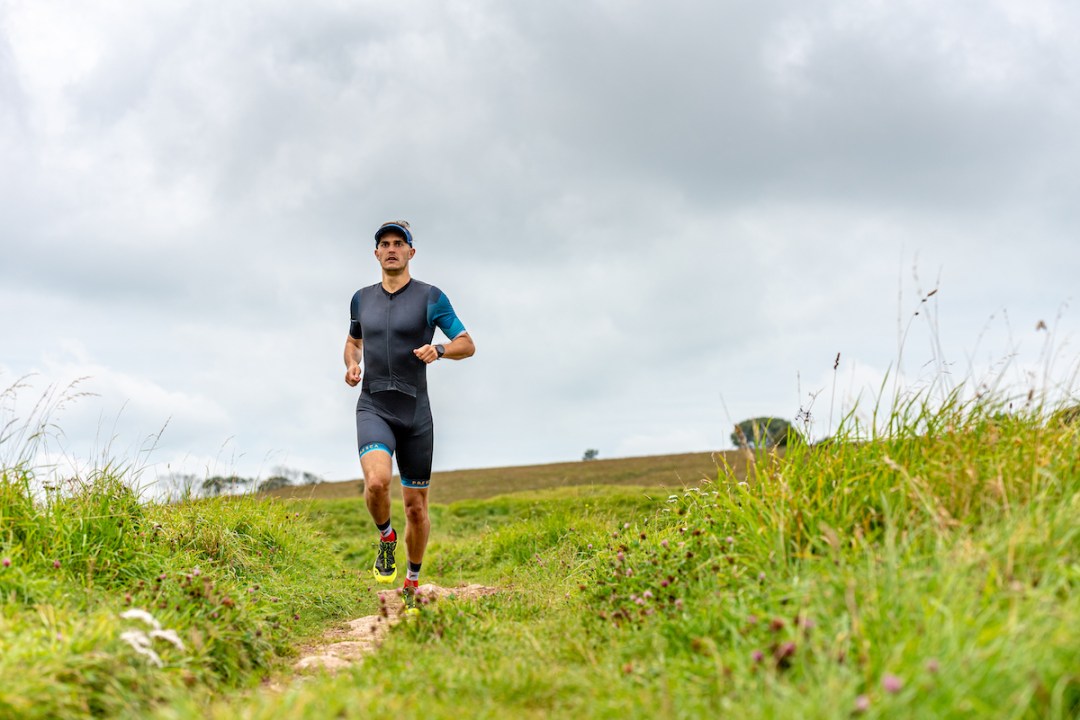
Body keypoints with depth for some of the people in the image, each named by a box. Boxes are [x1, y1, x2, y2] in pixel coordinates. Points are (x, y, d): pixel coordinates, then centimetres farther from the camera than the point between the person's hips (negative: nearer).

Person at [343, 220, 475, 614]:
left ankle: (412, 583, 26)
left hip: (415, 412, -1)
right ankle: (386, 537, 4)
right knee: (377, 481, -28)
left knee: (416, 507, 4)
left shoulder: (430, 297, 0)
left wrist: (439, 350, -21)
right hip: (373, 408, 1)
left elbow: (467, 345, 0)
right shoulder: (362, 298, 10)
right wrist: (351, 364, 5)